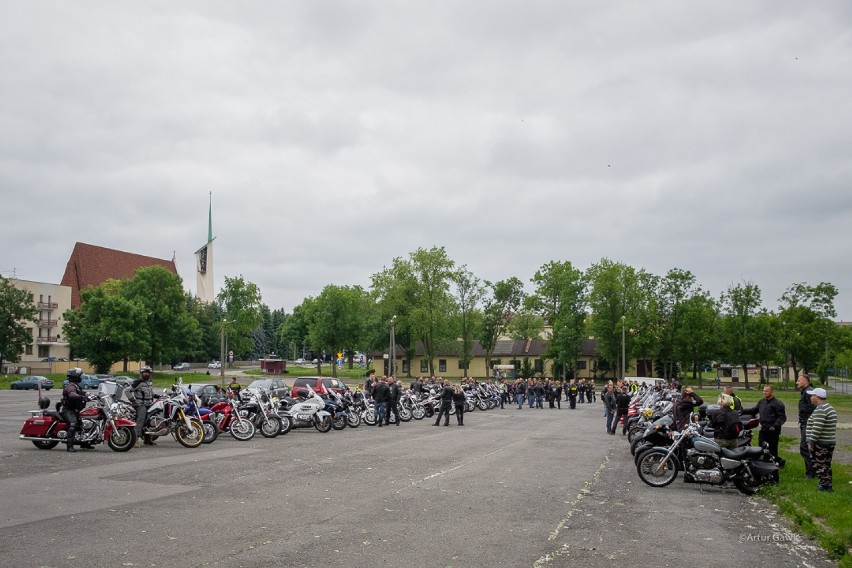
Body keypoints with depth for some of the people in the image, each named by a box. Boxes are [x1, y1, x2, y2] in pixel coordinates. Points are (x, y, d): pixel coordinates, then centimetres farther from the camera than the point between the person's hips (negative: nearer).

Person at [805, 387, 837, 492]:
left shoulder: (820, 410, -20)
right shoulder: (830, 408, 15)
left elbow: (816, 428, -26)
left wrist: (811, 442, -20)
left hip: (820, 444, -10)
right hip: (831, 442, 10)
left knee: (818, 465, -3)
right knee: (826, 464, 15)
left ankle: (825, 485, -2)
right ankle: (828, 485, 21)